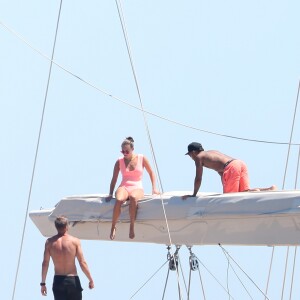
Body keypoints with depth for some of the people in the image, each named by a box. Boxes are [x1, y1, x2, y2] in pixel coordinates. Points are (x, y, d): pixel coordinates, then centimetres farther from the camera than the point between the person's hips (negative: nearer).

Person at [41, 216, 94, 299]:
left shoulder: (50, 242, 1)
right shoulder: (75, 241, -4)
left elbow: (45, 263, 0)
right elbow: (82, 263, -7)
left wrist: (43, 283, 6)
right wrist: (91, 280, 2)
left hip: (58, 281, 2)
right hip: (72, 280, -2)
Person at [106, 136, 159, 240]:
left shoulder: (142, 159, 5)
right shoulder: (119, 162, 7)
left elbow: (151, 173, 15)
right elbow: (114, 179, 11)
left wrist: (154, 188, 6)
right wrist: (110, 194, 5)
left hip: (137, 188, -1)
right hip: (124, 187, 1)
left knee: (133, 197, -41)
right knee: (119, 199, -38)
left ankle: (132, 227, -34)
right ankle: (113, 227, -25)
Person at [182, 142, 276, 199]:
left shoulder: (198, 157, 12)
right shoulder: (212, 152, 36)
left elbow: (198, 179, 9)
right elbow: (221, 172, 40)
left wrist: (193, 195, 19)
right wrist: (225, 191, 45)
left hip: (232, 167, -8)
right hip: (241, 163, 8)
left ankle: (254, 192, -27)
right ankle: (270, 189, -10)